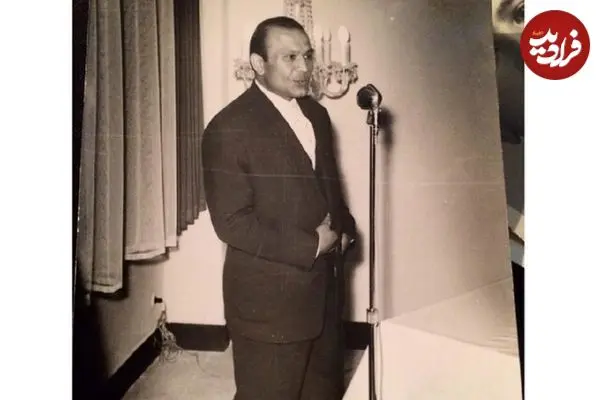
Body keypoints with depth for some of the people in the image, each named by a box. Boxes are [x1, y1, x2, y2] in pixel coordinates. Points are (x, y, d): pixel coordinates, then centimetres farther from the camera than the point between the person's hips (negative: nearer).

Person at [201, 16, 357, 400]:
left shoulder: (316, 114, 8)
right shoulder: (229, 128, -16)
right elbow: (232, 222, -20)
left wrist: (344, 229, 1)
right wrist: (309, 247, -17)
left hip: (324, 286, 7)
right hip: (269, 297, -7)